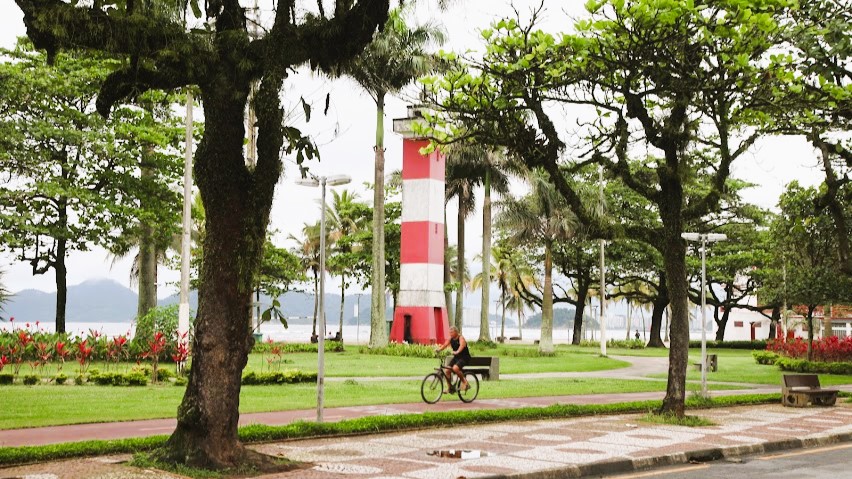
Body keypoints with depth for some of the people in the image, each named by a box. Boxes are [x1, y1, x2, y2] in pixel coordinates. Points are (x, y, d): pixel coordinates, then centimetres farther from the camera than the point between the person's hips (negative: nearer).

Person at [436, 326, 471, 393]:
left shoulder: (461, 338, -17)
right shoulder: (451, 339, 4)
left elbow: (461, 346, -36)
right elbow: (445, 345, -8)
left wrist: (457, 352, -55)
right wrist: (438, 349, -28)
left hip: (464, 357, -7)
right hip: (456, 357, 7)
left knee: (455, 368, -31)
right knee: (447, 370, -6)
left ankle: (464, 382, -11)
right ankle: (450, 388, 8)